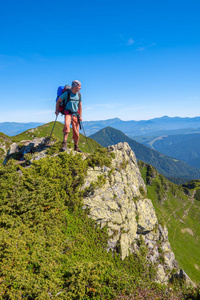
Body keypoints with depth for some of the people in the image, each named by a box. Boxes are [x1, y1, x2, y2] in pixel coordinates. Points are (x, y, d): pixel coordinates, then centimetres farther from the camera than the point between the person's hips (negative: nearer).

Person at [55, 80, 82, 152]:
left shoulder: (79, 94, 6)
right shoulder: (67, 93, -9)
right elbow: (58, 101, 1)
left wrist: (80, 116, 9)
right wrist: (57, 110, -6)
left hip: (75, 114, 4)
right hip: (68, 113, -4)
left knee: (76, 131, 4)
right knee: (67, 125, -33)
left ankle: (76, 147, 18)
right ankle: (64, 143, -31)